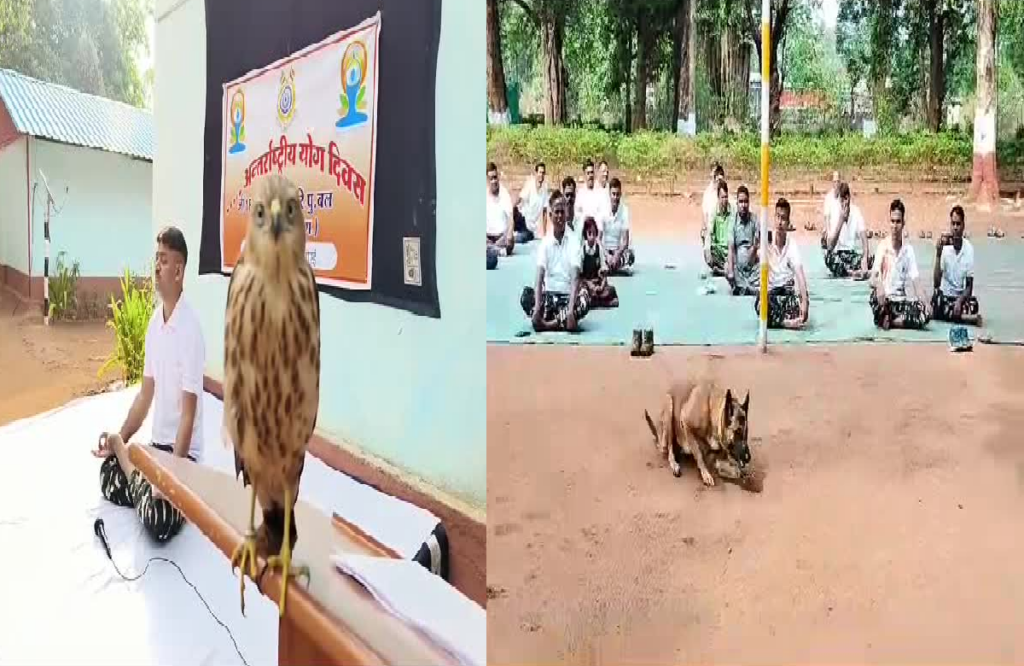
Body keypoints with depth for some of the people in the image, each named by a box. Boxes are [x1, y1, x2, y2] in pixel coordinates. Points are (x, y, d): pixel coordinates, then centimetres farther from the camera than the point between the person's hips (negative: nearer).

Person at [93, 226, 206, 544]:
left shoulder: (190, 328, -23)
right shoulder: (154, 321, 4)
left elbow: (188, 414, -23)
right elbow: (146, 393, 13)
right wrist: (119, 438, 6)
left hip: (183, 449, -7)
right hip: (155, 443, 7)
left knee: (157, 519, -23)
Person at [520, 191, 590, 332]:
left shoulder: (573, 243, -3)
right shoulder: (544, 243, 1)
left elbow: (575, 278, -13)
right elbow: (539, 278, -9)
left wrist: (571, 309, -30)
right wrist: (537, 309, -26)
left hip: (568, 295, -1)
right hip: (549, 294, 1)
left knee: (585, 300, -33)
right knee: (526, 296, -27)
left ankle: (546, 323, -28)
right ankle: (563, 322, -26)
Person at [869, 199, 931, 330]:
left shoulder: (908, 249, 5)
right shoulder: (883, 246, -4)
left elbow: (914, 279, 0)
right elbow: (874, 276, -14)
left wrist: (924, 301, -16)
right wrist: (879, 286, -38)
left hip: (901, 300, 3)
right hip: (885, 298, -3)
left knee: (925, 312, -22)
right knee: (875, 296, -37)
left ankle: (889, 321, -12)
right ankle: (884, 317, -10)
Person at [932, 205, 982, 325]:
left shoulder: (969, 248, -7)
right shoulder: (944, 246, -10)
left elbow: (969, 285, -2)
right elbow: (937, 283, -16)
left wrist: (960, 301, -23)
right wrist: (938, 254, -25)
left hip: (962, 296, 0)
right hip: (945, 295, 1)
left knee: (973, 305, -32)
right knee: (936, 296, -33)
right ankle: (968, 318, -23)